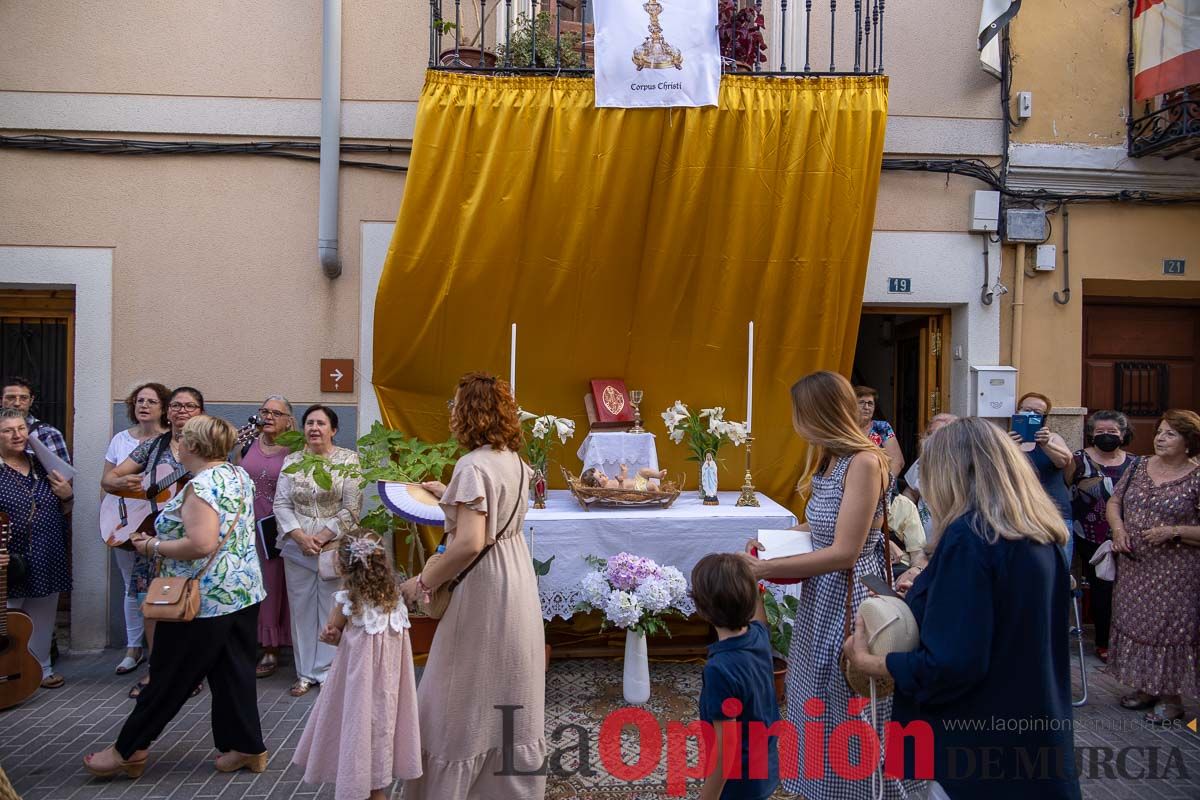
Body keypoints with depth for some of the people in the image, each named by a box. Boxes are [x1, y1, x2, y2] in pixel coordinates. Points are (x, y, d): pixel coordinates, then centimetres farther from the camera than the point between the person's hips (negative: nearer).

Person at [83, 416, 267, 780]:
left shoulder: (200, 486, -19)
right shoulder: (239, 476, 8)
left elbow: (201, 545, -28)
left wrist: (154, 547, -14)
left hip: (206, 599, -8)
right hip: (244, 591, 8)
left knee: (170, 675, 5)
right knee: (234, 671, 13)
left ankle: (128, 751, 21)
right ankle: (245, 747, 18)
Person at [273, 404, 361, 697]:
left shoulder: (348, 459, -2)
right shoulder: (291, 461, 8)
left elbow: (351, 508, -7)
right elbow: (281, 504, 3)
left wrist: (322, 538, -13)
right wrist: (301, 538, -10)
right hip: (298, 548, 3)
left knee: (332, 610, 2)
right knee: (301, 609, 8)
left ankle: (327, 671, 14)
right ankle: (305, 672, 20)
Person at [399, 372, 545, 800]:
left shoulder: (473, 465, -20)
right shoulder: (514, 460, 5)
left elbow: (469, 544, -27)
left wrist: (421, 582, -17)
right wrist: (448, 493, 26)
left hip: (485, 587, -9)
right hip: (517, 578, 9)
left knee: (461, 698, 5)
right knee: (510, 692, 19)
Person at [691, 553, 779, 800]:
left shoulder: (721, 669, -31)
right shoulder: (759, 636, -9)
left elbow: (725, 749, -26)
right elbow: (758, 615, 18)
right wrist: (750, 571, 20)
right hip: (765, 770, 8)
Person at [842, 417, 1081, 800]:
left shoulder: (969, 536, -23)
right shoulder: (1039, 535, 3)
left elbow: (947, 665, -26)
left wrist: (866, 661, -12)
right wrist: (926, 594, 25)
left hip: (982, 748, -8)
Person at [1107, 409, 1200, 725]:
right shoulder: (1139, 467, 7)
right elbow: (1114, 503, 13)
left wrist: (1174, 532, -22)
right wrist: (1118, 528, -4)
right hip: (1134, 566, 5)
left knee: (1171, 627, 1)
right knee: (1135, 623, 12)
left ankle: (1171, 696, 16)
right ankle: (1146, 687, 27)